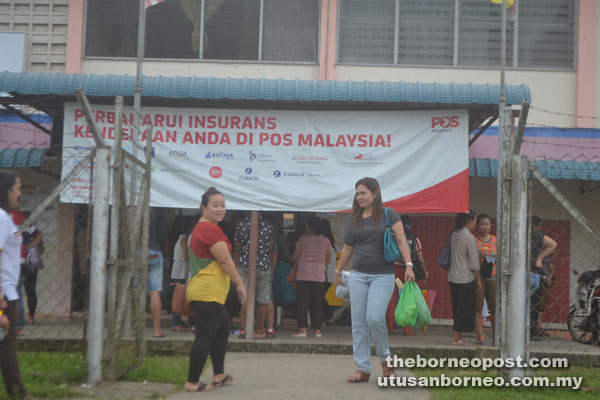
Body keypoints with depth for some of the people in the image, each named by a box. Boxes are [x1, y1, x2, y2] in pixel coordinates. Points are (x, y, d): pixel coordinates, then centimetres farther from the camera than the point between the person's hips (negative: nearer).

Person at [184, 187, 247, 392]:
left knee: (222, 329, 20)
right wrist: (240, 284, -12)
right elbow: (225, 260, -18)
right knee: (205, 335, -7)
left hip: (202, 290, 11)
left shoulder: (201, 227, 20)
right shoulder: (210, 228, -14)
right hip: (209, 291, -11)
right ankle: (192, 382, -4)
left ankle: (219, 375, 27)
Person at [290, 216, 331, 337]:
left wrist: (297, 264, 21)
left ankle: (303, 329, -4)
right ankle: (317, 330, 7)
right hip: (319, 275, 3)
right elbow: (327, 260, 11)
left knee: (302, 301, 0)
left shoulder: (303, 239, -4)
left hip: (303, 274, -3)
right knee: (317, 302, 7)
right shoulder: (326, 241, 6)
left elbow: (295, 257, 1)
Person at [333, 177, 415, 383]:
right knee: (358, 323, 1)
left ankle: (385, 358, 9)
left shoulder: (388, 215, -1)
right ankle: (363, 369, 8)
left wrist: (408, 265, -20)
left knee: (375, 317, -17)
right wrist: (338, 272, 21)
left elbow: (401, 241, -7)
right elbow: (347, 248, 18)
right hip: (357, 275, 4)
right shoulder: (354, 219, 10)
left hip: (382, 275, -4)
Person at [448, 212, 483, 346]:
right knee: (464, 309, -1)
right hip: (466, 278, -8)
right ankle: (456, 338, -1)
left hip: (452, 278, 8)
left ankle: (458, 337, 17)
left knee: (457, 308, 13)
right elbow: (474, 262, -13)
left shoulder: (453, 234, 9)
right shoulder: (469, 237, -13)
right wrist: (479, 280, -5)